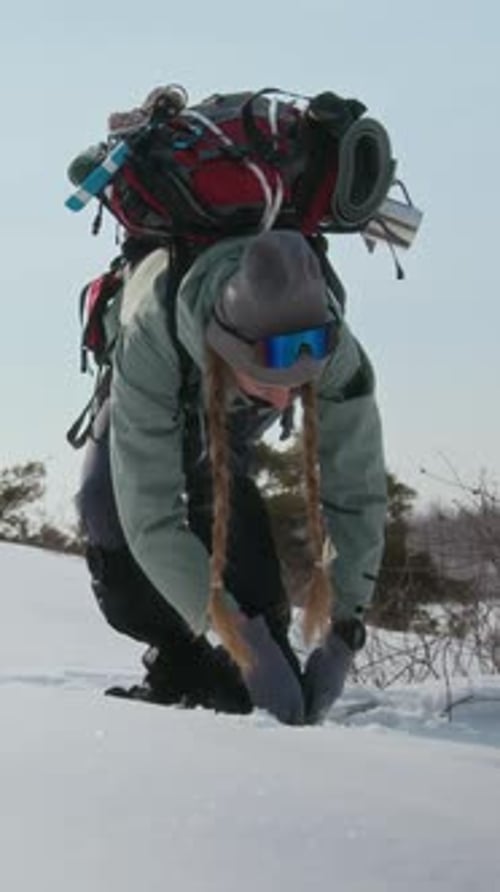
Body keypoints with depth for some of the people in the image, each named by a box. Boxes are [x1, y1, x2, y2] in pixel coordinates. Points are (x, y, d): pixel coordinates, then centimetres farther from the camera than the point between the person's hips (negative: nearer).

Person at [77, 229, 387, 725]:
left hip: (231, 423, 2)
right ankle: (183, 665, -9)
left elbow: (357, 494, -33)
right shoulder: (148, 341, -49)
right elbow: (150, 514, -49)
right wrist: (245, 642, -50)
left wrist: (342, 633, -41)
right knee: (105, 504, -26)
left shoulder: (334, 351, -42)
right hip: (156, 406, -2)